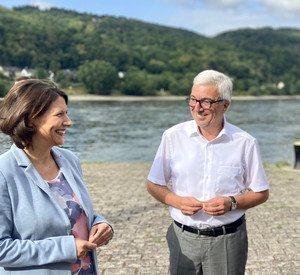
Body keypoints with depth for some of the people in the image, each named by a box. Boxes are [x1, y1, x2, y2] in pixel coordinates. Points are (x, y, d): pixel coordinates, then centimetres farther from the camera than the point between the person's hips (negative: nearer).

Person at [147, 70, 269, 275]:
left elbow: (261, 193, 3)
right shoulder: (173, 137, -4)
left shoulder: (245, 143, -5)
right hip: (183, 238, 1)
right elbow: (154, 184, 5)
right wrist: (177, 201, -14)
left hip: (228, 240, 0)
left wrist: (232, 202, -15)